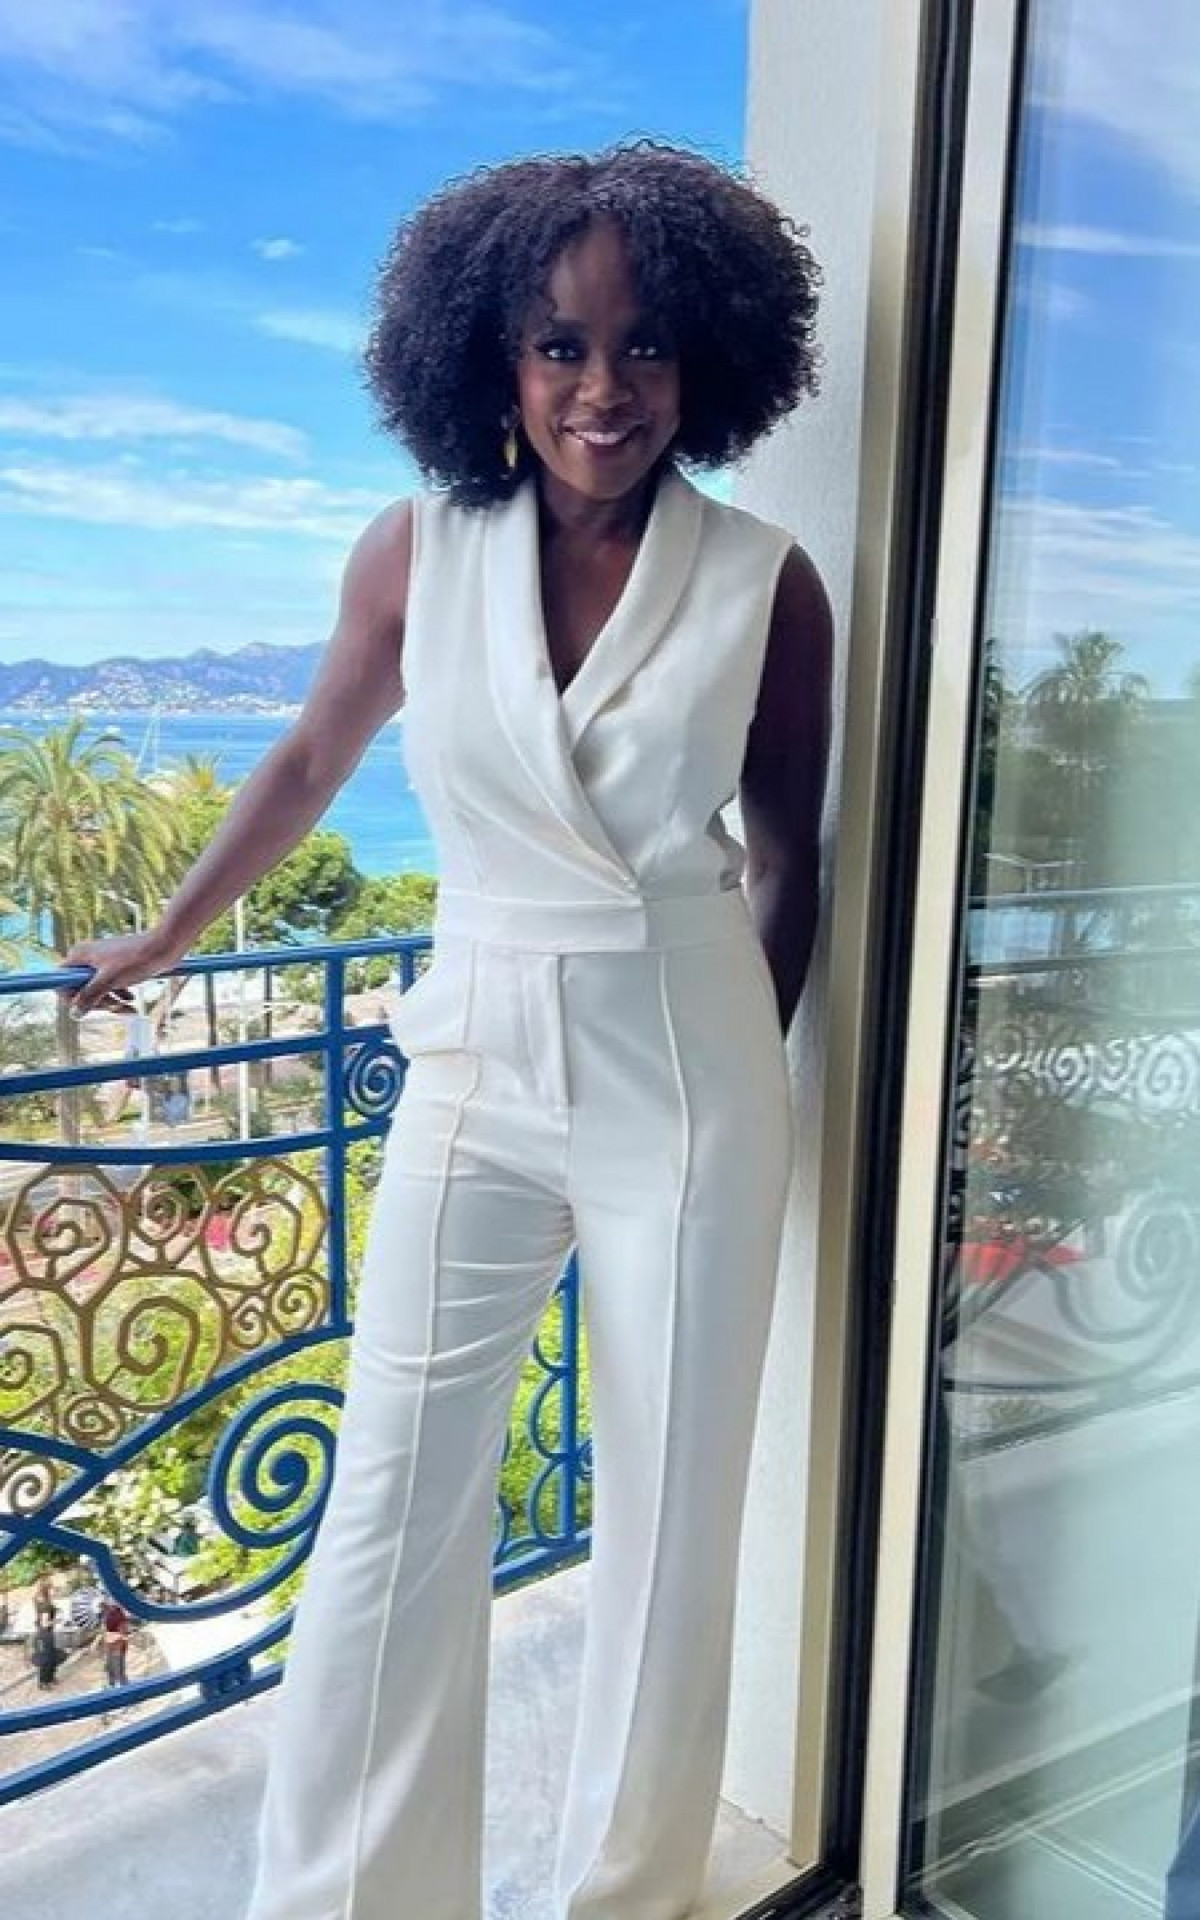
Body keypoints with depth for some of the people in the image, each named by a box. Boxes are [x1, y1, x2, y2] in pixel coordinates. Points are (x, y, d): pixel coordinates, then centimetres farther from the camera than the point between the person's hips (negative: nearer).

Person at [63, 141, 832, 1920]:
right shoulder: (420, 552, -1)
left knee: (671, 1509, 10)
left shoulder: (765, 584, -5)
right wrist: (163, 939, 22)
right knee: (395, 1508, 5)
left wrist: (726, 1071, 10)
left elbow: (785, 854, 4)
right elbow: (308, 766, 12)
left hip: (690, 1086, 0)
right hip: (477, 1066, 1)